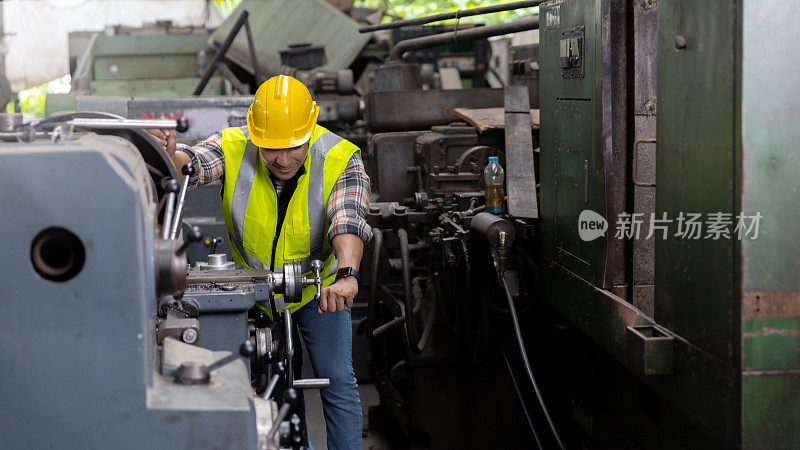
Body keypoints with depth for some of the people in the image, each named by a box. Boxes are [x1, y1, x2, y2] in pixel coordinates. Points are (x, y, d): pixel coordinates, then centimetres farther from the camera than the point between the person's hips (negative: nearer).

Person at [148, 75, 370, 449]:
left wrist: (346, 274, -57)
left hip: (319, 289, -2)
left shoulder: (340, 160, -26)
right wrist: (169, 155, -59)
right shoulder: (234, 147, -20)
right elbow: (192, 163, -35)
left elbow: (348, 219, -40)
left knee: (337, 382, -4)